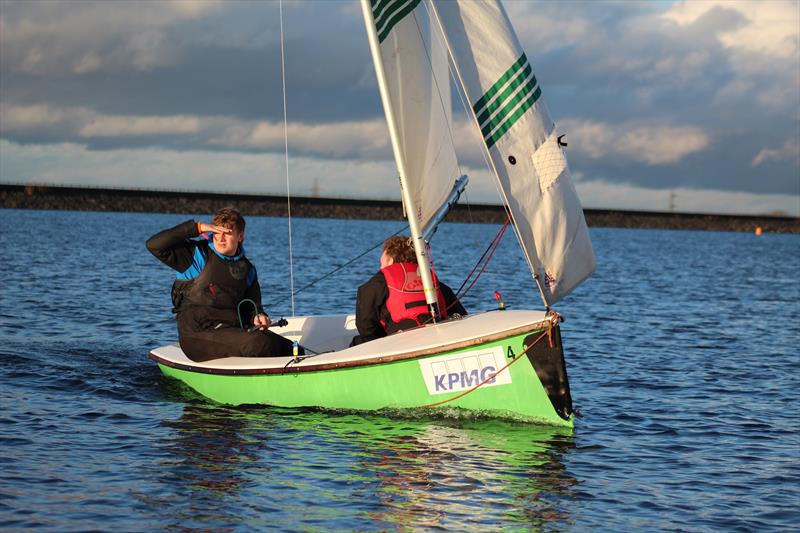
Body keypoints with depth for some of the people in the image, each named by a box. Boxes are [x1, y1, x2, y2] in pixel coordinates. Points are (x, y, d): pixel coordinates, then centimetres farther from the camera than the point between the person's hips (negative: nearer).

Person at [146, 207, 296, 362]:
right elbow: (154, 245, -7)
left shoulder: (247, 269, 17)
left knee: (287, 347, -10)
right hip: (199, 332, -6)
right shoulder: (198, 254, 2)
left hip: (232, 328, 6)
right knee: (259, 343, -30)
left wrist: (258, 317, -4)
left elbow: (252, 305, 23)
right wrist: (197, 228, -9)